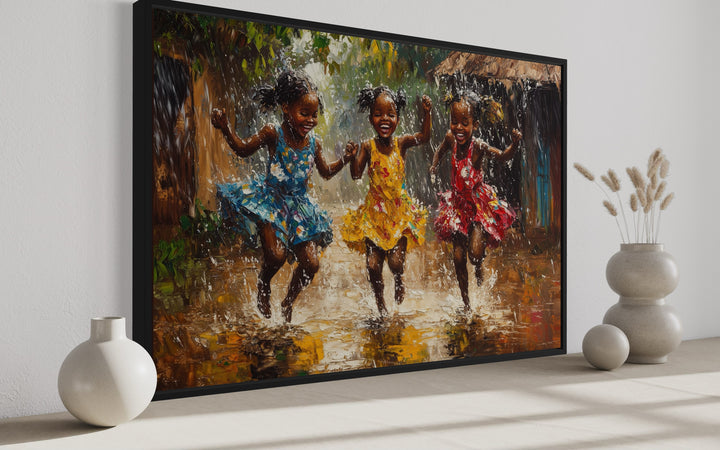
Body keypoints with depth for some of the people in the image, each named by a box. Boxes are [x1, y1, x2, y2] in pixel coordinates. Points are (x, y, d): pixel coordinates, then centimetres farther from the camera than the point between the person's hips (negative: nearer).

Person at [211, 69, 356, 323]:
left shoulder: (313, 143, -1)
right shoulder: (273, 134, -12)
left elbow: (326, 173, 15)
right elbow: (243, 150, 0)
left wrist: (344, 160, -1)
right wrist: (226, 130, -16)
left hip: (298, 205, 4)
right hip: (269, 200, -4)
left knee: (311, 263, -3)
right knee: (276, 255, -22)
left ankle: (288, 302, 24)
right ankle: (263, 284, 14)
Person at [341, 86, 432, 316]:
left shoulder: (401, 143, -4)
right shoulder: (368, 146, -6)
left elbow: (424, 136, -21)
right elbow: (356, 175, -13)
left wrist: (426, 113, -36)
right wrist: (354, 156, -31)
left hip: (400, 211, 0)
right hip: (374, 212, 0)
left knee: (396, 260, -8)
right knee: (373, 264, -1)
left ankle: (399, 282, 29)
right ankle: (380, 302, 26)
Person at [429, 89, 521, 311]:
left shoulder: (478, 146, -21)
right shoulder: (450, 138, -8)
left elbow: (503, 157, -26)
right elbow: (440, 151, 14)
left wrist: (514, 143, -43)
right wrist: (433, 168, 2)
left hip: (480, 204, -4)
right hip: (458, 204, 4)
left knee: (475, 253, -17)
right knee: (458, 257, 5)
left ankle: (479, 268, 23)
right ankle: (465, 300, 23)